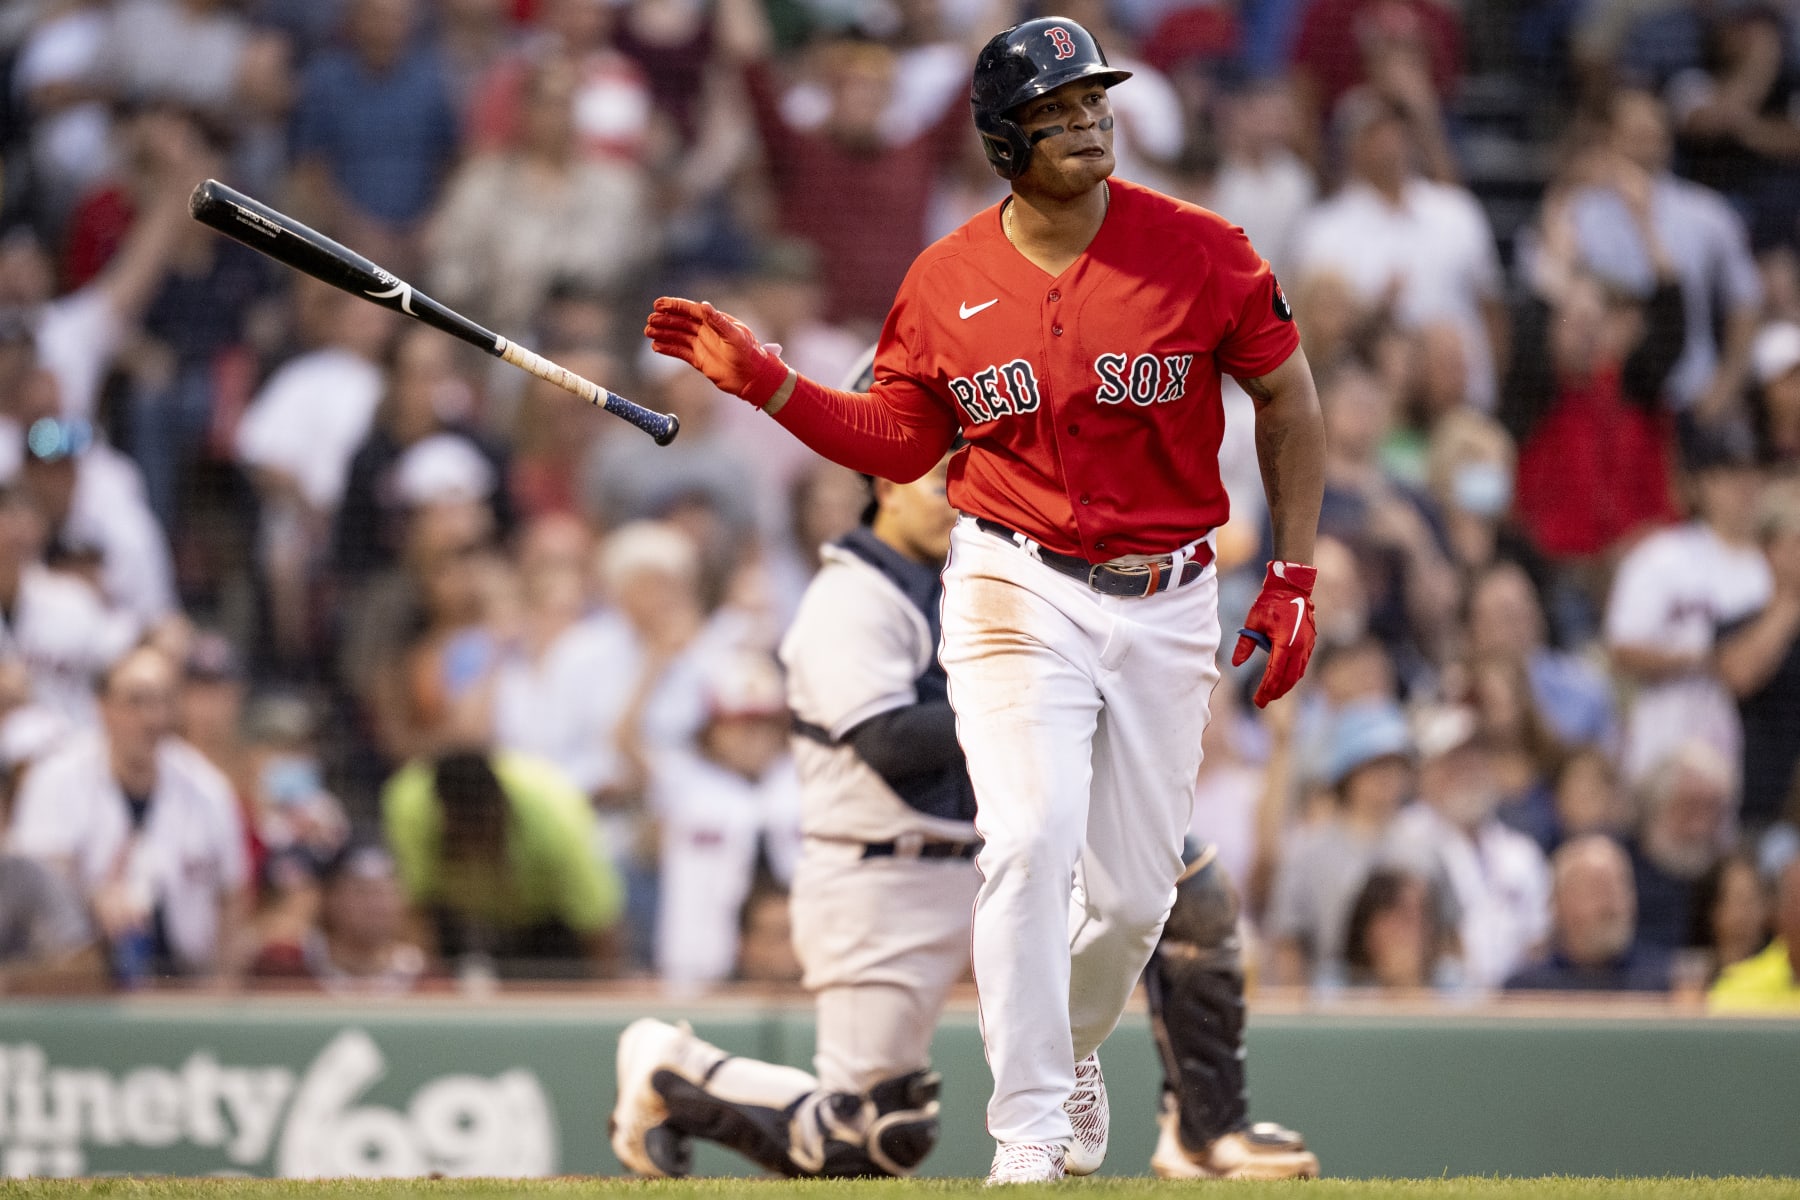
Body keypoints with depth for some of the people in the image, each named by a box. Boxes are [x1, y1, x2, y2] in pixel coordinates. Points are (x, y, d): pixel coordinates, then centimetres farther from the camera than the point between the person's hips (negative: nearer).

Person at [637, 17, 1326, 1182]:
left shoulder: (1200, 252, -6)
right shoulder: (947, 281, -2)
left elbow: (1289, 399, 5)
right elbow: (899, 443, 9)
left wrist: (1294, 579, 2)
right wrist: (766, 381, -5)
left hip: (1167, 603, 1)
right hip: (1019, 591, -1)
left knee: (1134, 894, 5)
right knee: (1032, 843, -19)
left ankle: (1072, 1049, 37)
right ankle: (1029, 1135, -15)